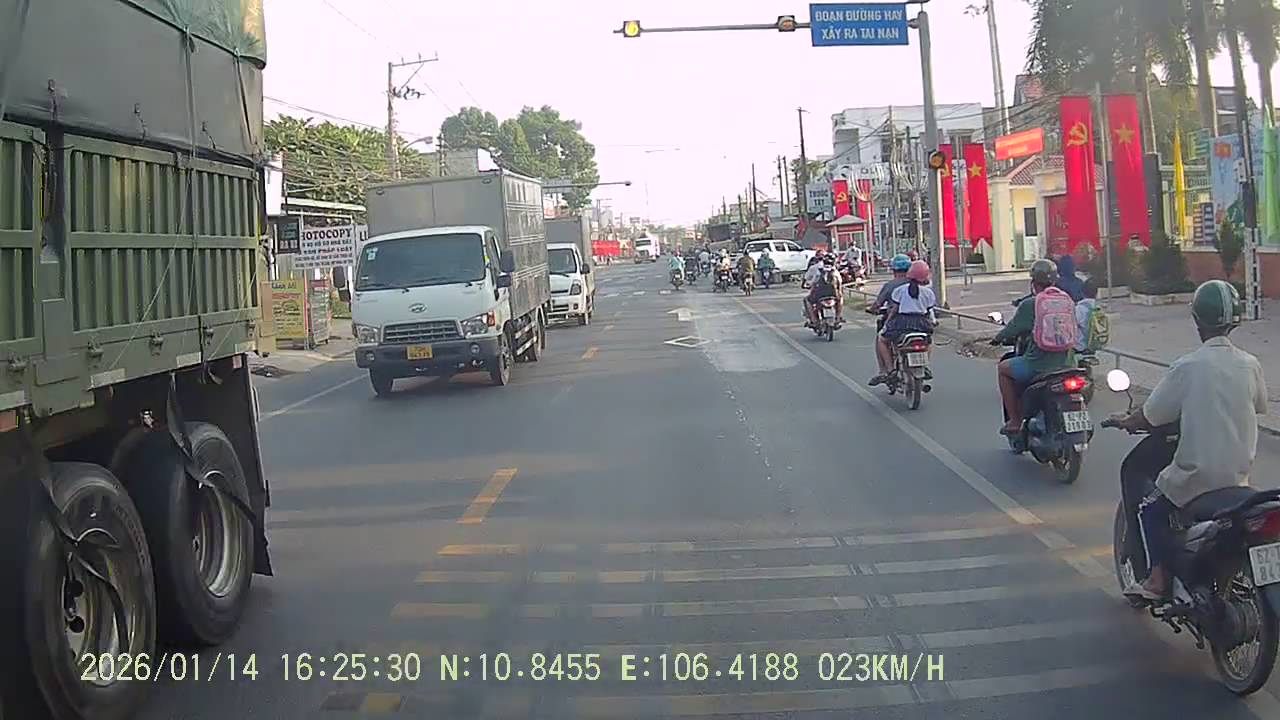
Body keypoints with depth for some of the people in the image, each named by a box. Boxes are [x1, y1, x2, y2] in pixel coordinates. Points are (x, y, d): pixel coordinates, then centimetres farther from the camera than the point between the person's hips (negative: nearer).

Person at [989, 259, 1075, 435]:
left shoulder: (1029, 305, -11)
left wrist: (997, 339, 18)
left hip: (1038, 365, -6)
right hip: (1067, 365, 6)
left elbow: (1011, 330, -3)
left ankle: (1015, 421, 15)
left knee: (1003, 368, 20)